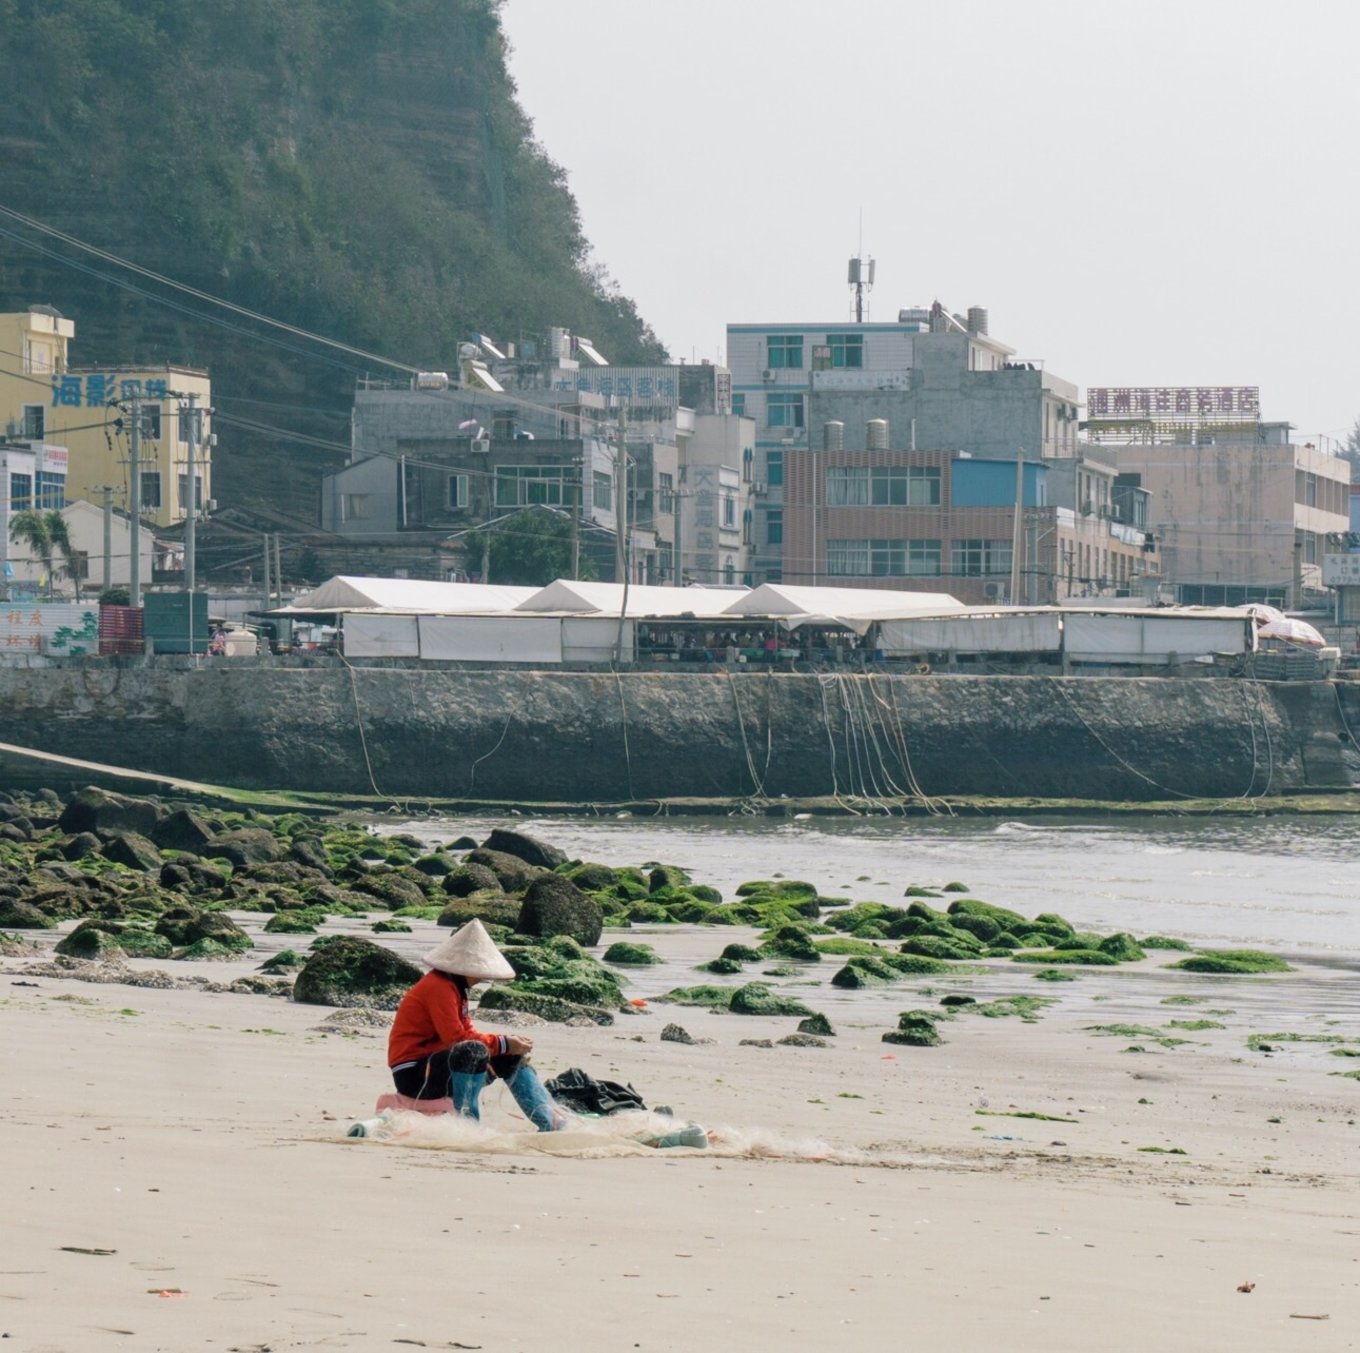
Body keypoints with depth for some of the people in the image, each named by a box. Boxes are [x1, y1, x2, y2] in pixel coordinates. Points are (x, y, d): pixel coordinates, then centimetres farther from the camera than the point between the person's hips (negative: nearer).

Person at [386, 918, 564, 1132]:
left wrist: (510, 1045, -4)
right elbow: (456, 1038, -25)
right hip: (414, 1074, -11)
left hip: (436, 1062, 11)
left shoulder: (454, 988, 13)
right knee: (474, 1051, -37)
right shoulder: (438, 987, -19)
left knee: (511, 1058, 10)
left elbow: (468, 1033, 11)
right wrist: (503, 1043, -20)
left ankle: (551, 1122, 8)